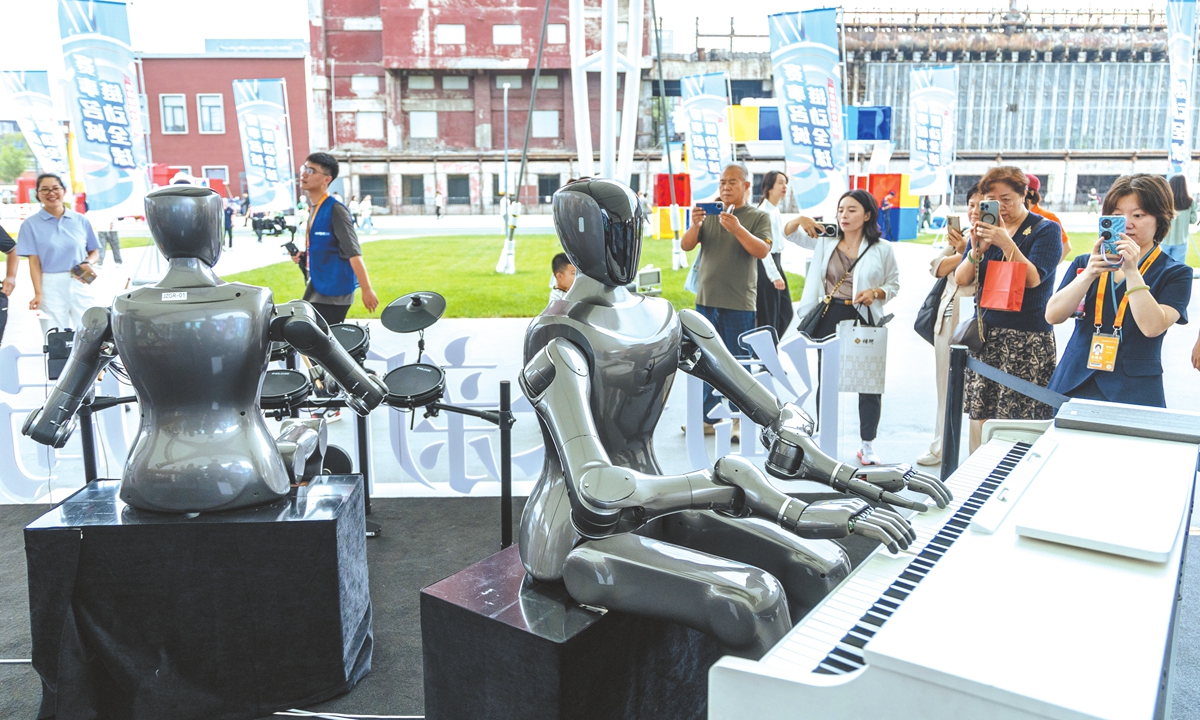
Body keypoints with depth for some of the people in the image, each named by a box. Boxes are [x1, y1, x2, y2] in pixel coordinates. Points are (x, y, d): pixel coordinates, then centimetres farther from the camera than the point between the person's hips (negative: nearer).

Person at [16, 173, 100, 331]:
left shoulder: (80, 220, 7)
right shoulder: (31, 225, 2)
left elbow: (94, 251, 13)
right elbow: (34, 262, -2)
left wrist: (87, 263, -9)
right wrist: (38, 293, -10)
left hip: (80, 284, 2)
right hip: (51, 287, -2)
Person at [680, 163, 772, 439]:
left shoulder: (758, 217, 2)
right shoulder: (708, 213, 12)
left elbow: (762, 251, -12)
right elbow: (685, 245, 4)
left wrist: (738, 229, -26)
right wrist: (695, 226, -16)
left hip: (739, 303, -4)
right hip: (706, 300, 4)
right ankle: (709, 418, 16)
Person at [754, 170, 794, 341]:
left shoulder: (777, 211, 14)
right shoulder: (764, 212, -14)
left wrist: (780, 271, 17)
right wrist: (775, 276, -19)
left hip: (776, 262, 10)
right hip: (765, 265, -10)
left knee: (786, 313, 13)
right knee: (768, 318, -3)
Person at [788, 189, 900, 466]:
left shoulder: (882, 249, -1)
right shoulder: (825, 241, 5)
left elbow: (894, 284, 7)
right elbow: (788, 233, 9)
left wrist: (876, 292, -14)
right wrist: (799, 220, -13)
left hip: (864, 320, -2)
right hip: (830, 318, 2)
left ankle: (868, 445, 18)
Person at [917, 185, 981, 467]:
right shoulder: (961, 235, 14)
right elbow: (937, 268, 8)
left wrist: (968, 251, -30)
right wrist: (963, 253, -7)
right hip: (948, 317, 7)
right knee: (945, 387, 13)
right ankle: (940, 448, 25)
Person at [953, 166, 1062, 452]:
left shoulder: (1045, 230, 0)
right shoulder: (986, 228, 14)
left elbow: (1032, 279, -13)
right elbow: (961, 279, 6)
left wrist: (1007, 243, -23)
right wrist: (976, 250, -11)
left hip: (1027, 336, -4)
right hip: (984, 331, 5)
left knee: (1018, 417, -10)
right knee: (980, 413, 1)